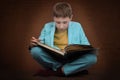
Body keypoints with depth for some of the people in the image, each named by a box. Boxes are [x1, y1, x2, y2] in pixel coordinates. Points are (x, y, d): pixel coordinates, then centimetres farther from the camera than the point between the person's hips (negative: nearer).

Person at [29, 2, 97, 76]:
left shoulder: (77, 27, 6)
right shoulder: (47, 27, 6)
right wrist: (33, 45, -15)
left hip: (72, 61, 0)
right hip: (52, 60, 0)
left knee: (92, 57, -28)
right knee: (35, 50, -27)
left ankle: (61, 70, -21)